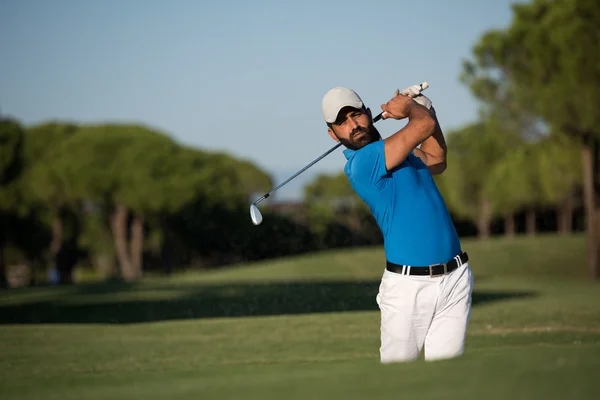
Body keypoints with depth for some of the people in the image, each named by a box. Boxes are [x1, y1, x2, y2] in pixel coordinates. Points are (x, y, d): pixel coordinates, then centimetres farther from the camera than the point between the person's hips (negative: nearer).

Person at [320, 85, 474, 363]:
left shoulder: (399, 152, 15)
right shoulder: (362, 162, -13)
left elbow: (436, 161, 34)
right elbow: (424, 126, -17)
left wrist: (422, 106, 22)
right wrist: (411, 107, 7)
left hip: (455, 278, 7)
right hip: (408, 285, -7)